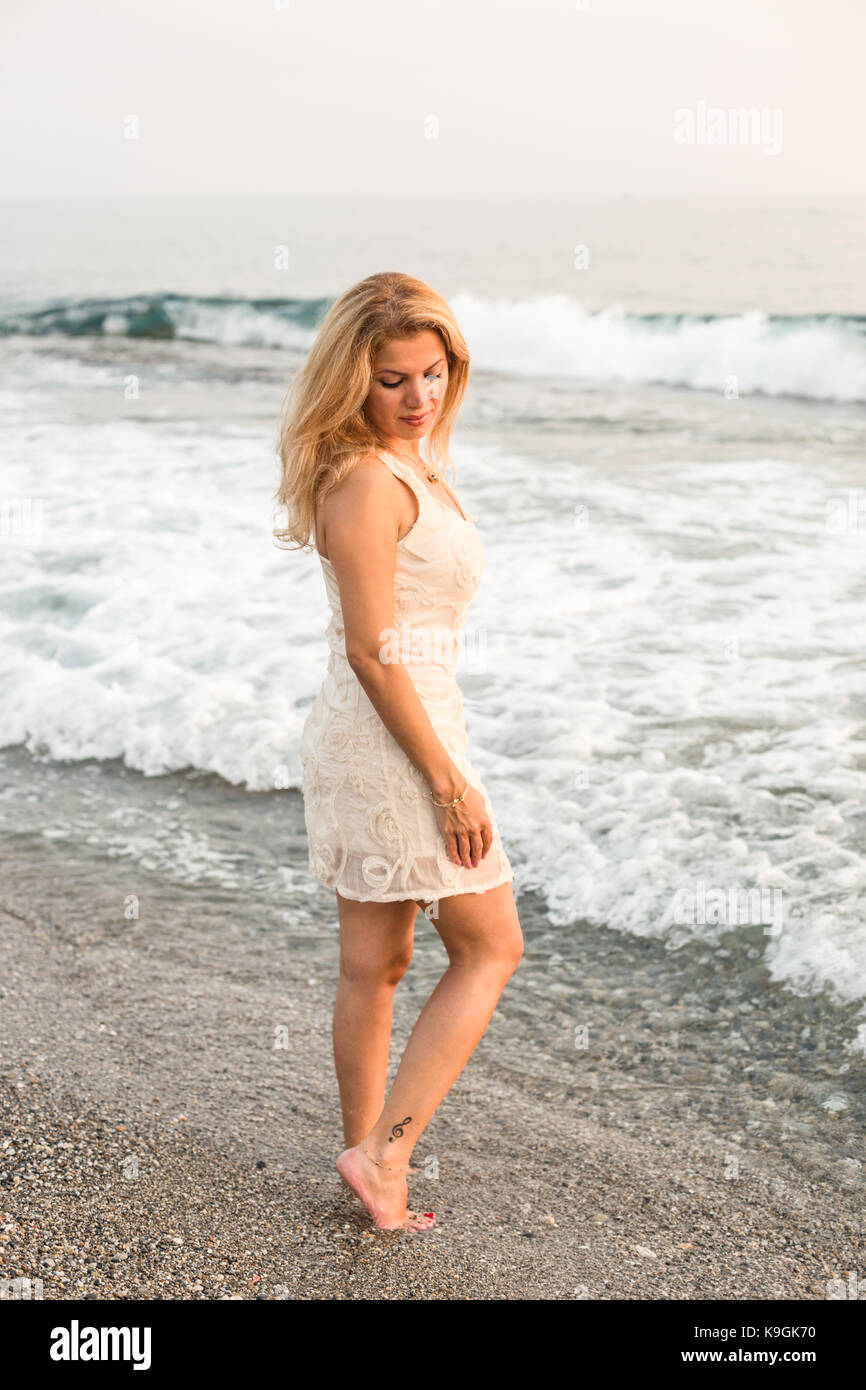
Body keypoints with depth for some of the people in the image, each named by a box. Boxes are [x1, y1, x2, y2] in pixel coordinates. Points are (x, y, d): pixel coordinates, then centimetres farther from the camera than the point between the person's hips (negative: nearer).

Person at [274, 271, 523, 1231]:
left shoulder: (409, 466, 12)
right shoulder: (365, 480, -19)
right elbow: (372, 651, -21)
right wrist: (449, 780, -19)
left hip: (355, 739, 9)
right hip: (393, 734, -9)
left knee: (375, 962, 15)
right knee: (490, 949, 3)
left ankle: (369, 1155, 27)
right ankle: (385, 1150, 4)